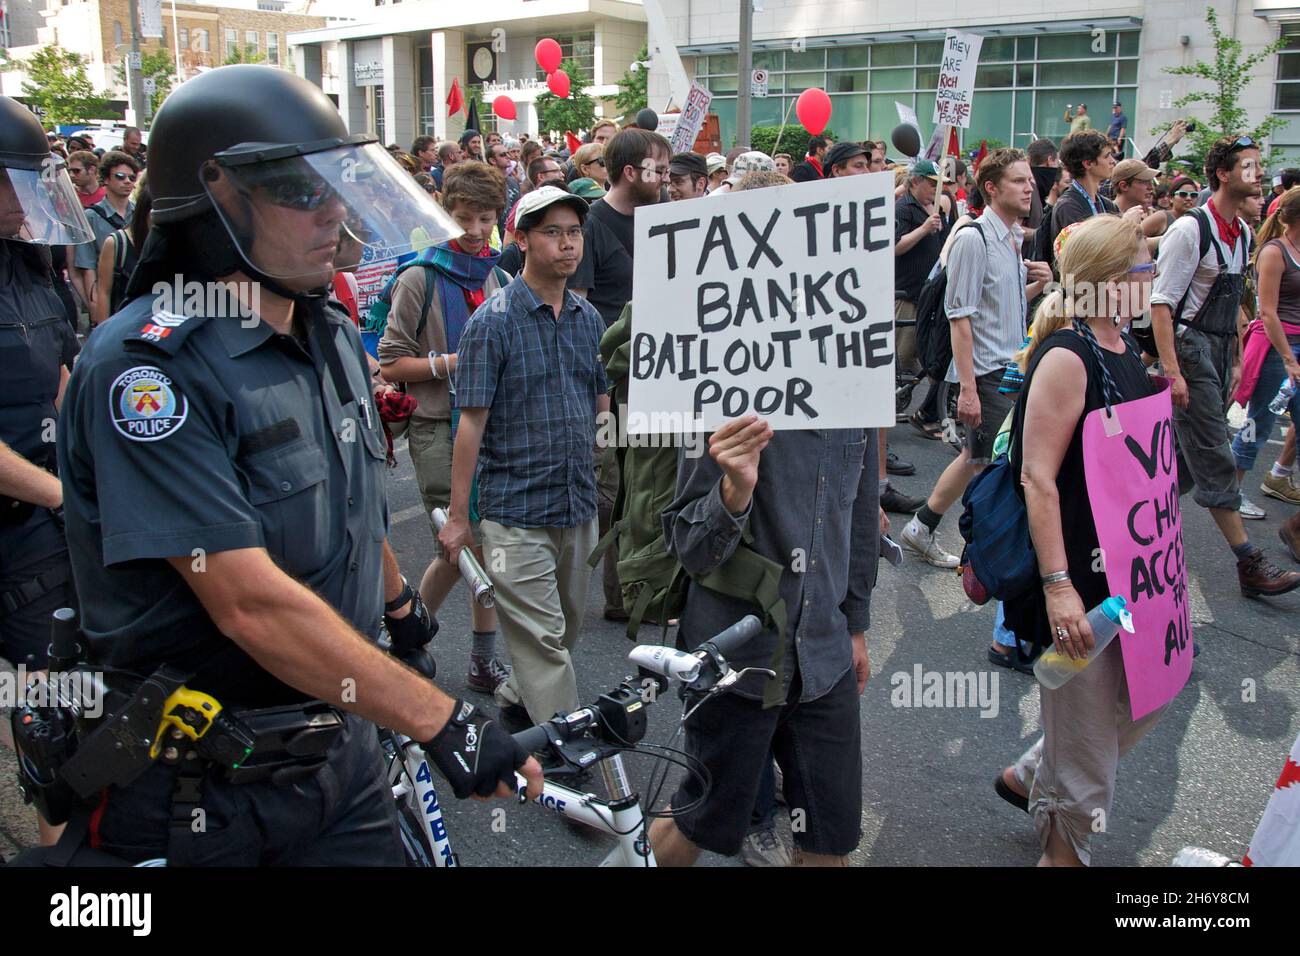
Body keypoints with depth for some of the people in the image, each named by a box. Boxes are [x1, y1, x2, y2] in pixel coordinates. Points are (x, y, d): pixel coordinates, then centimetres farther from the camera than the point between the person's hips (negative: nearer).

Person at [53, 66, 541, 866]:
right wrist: (444, 724, -29)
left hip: (341, 747, 7)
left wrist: (401, 601, 32)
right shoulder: (146, 369, -22)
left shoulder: (333, 334, 4)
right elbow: (252, 603, -29)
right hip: (200, 788, -6)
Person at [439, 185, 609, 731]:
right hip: (515, 508, -6)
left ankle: (518, 702, 38)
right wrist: (458, 516, -9)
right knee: (542, 637, -5)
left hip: (579, 503, 6)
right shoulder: (493, 321, -9)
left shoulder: (589, 318, 8)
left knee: (566, 626, 17)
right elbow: (472, 423, -10)